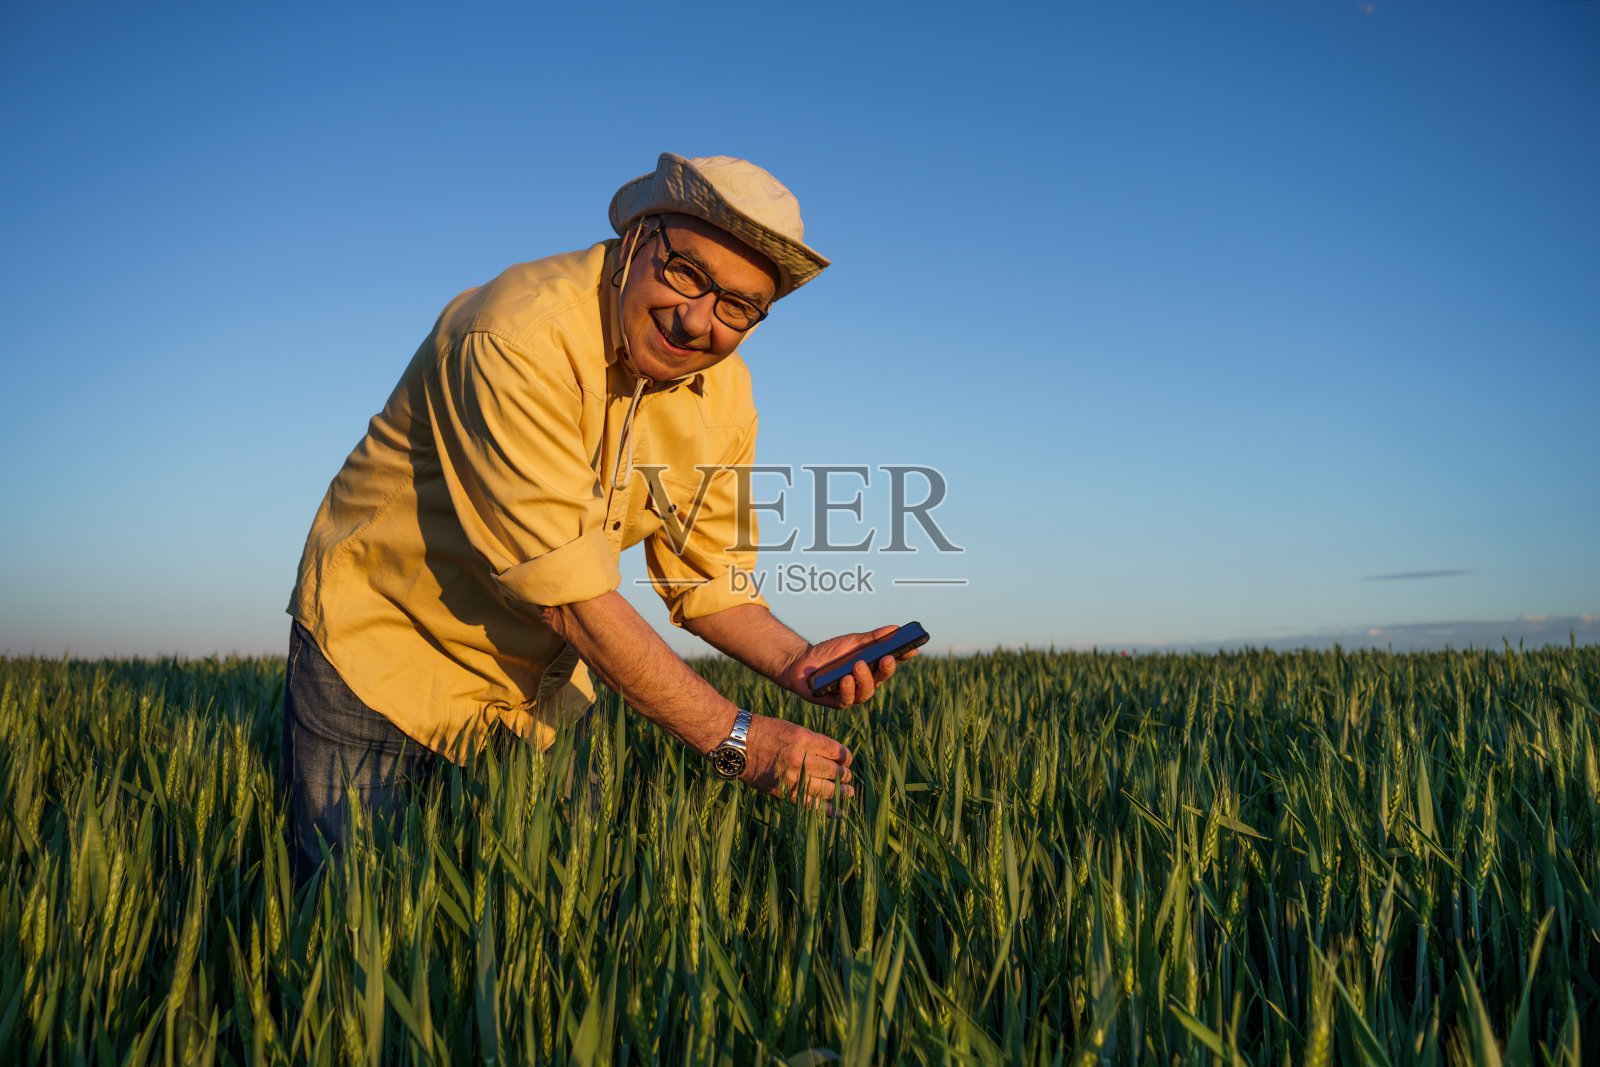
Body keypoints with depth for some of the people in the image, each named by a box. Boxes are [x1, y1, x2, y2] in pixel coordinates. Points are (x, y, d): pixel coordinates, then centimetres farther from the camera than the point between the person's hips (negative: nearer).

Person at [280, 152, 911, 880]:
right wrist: (734, 739, -28)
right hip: (385, 651, -5)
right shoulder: (516, 336, -30)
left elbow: (705, 577, 2)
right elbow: (569, 591, -32)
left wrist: (795, 661, -18)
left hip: (541, 683, 6)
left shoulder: (724, 394, -7)